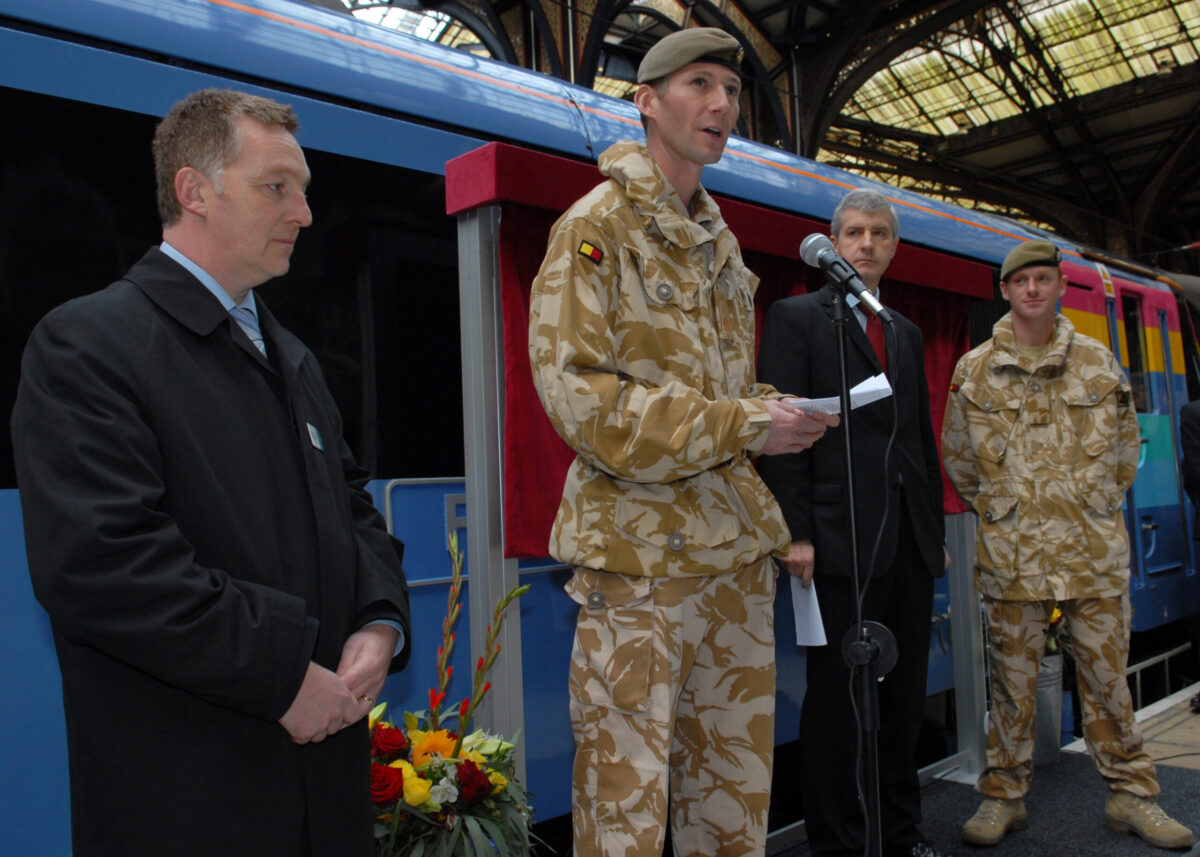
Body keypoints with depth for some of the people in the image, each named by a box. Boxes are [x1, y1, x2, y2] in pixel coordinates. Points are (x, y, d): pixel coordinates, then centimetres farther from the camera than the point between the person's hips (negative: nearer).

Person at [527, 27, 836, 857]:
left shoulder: (721, 244, 17)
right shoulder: (598, 225, -5)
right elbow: (578, 393, -16)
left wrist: (781, 414, 2)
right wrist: (745, 425, -19)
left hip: (736, 548, 7)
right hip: (639, 553, -7)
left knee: (737, 782, 16)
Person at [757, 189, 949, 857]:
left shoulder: (908, 333, 20)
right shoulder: (797, 317, 0)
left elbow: (924, 438, 21)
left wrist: (937, 529, 16)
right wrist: (797, 532, -16)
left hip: (910, 544, 7)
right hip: (840, 541, -6)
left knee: (906, 693, 15)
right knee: (837, 699, 2)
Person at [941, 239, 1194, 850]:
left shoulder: (1098, 361, 6)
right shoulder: (975, 370, 3)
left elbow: (1124, 446, 14)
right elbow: (957, 458, 10)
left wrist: (1097, 505, 11)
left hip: (1094, 549, 1)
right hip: (1012, 552, -1)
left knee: (1106, 673, 10)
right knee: (1012, 679, 6)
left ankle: (1130, 794, 24)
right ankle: (1003, 796, 18)